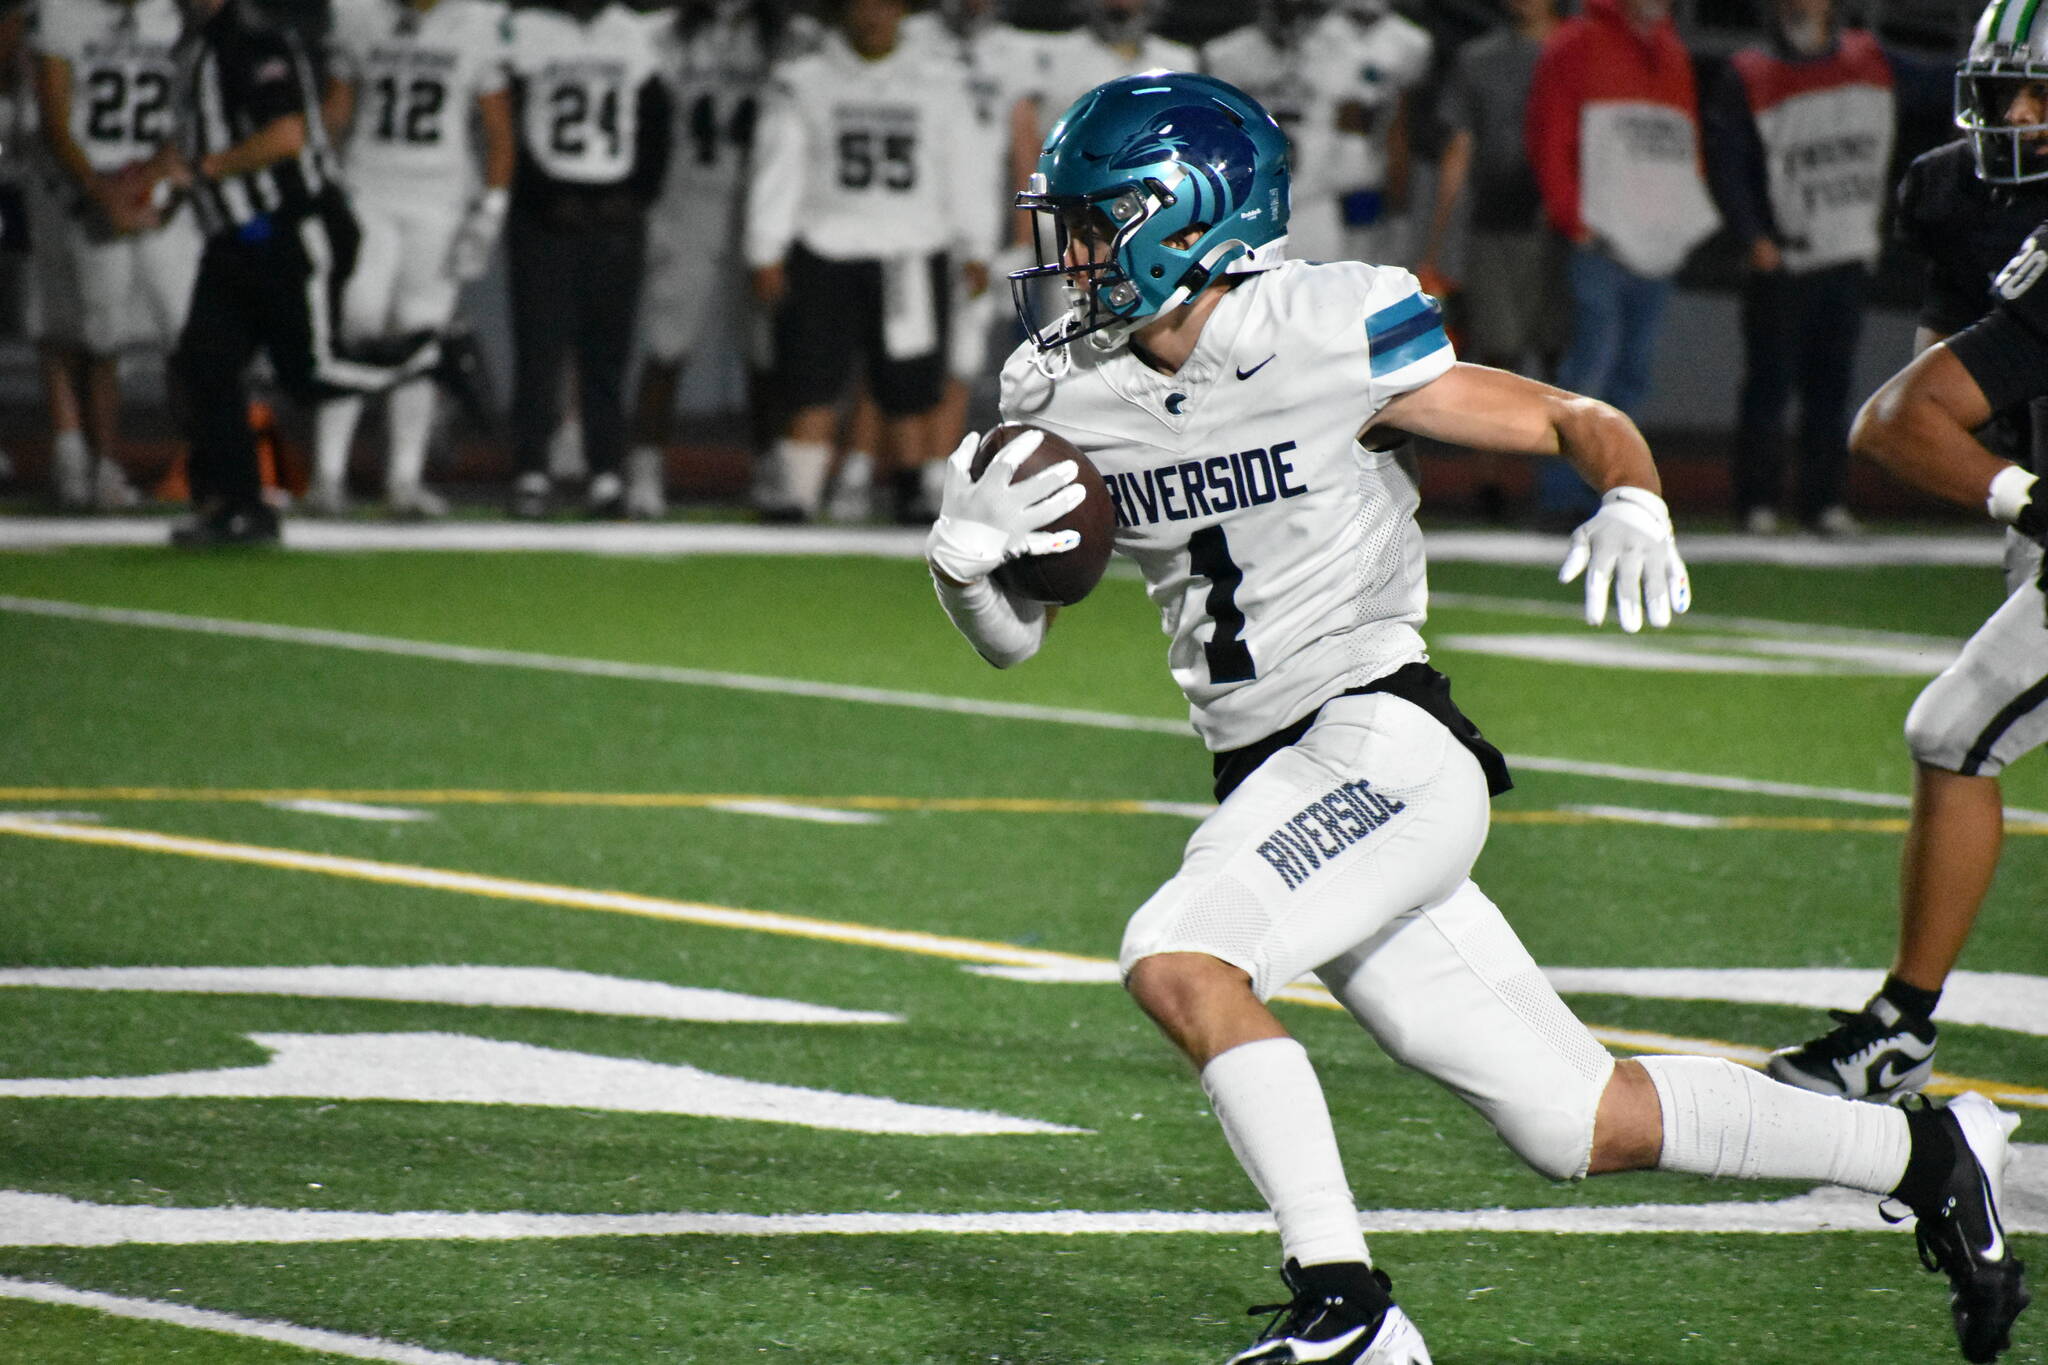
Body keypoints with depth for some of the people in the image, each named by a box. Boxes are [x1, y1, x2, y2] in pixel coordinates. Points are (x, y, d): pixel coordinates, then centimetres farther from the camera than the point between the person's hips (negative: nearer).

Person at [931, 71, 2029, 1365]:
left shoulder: (1329, 337, -11)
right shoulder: (1068, 388, 6)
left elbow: (1580, 423, -4)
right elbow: (1013, 634, 11)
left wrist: (1633, 509, -26)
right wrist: (964, 553, -11)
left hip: (1388, 742, -6)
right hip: (1272, 788, 6)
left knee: (1179, 958, -28)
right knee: (1574, 1122, 6)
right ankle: (1924, 1151, 23)